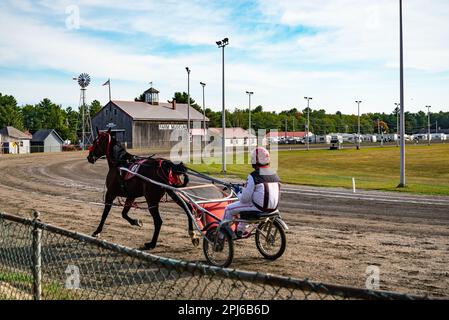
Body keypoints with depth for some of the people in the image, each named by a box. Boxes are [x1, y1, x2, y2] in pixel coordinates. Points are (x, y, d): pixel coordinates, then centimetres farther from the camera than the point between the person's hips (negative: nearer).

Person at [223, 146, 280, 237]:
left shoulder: (253, 176, -18)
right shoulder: (275, 175, 3)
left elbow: (245, 199, -16)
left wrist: (239, 194, 8)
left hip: (259, 208, -7)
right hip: (273, 208, 7)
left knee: (229, 209, 10)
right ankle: (240, 230, 46)